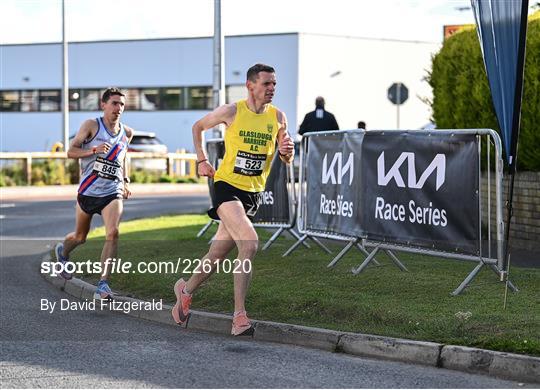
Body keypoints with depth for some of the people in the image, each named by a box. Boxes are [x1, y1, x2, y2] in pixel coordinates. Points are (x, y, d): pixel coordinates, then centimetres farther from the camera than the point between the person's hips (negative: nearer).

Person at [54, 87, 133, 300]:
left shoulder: (127, 133, 9)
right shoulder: (91, 125, -5)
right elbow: (71, 151, -7)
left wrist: (125, 181, 17)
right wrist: (94, 150, -23)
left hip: (112, 192, 2)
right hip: (88, 191, -2)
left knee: (112, 233, -22)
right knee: (80, 237, 14)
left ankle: (103, 283, -22)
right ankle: (62, 252, 51)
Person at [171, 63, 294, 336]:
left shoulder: (277, 117, 2)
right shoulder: (231, 112, -7)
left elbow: (287, 160, 10)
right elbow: (198, 127, 11)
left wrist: (286, 151, -12)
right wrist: (201, 160, 5)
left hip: (253, 193, 5)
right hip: (227, 185, -5)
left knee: (218, 255, 11)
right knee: (250, 243, -25)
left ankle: (186, 290, 38)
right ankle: (239, 316, -22)